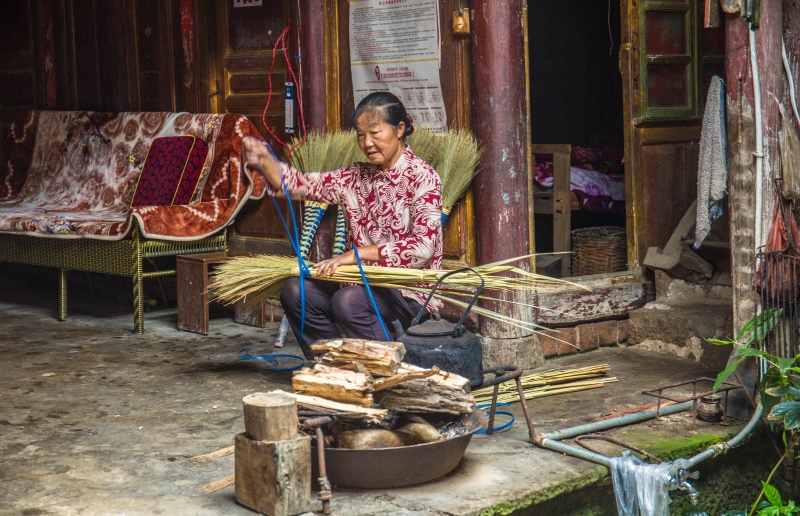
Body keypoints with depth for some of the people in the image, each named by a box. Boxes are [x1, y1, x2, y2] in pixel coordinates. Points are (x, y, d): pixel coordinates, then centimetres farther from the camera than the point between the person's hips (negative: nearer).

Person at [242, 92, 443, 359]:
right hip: (366, 284, 7)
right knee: (296, 291, -8)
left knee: (348, 300, -30)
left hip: (411, 291, -7)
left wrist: (358, 252, -23)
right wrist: (264, 161, -17)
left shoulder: (422, 176, -9)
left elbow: (424, 246, -21)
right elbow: (303, 184, 2)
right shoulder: (356, 177, 11)